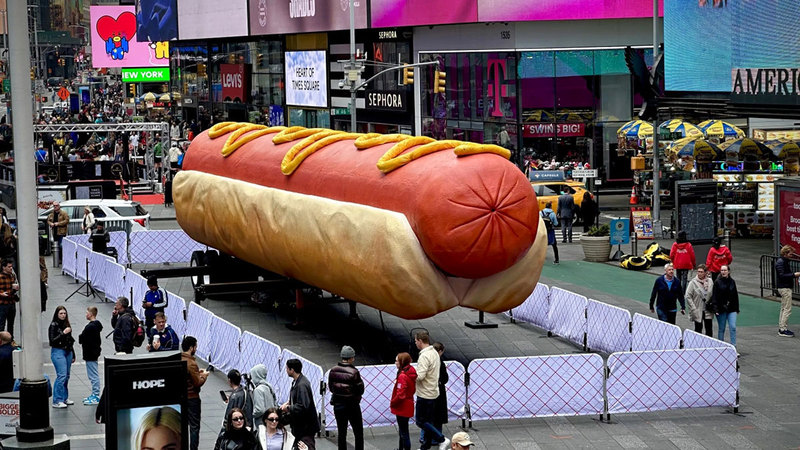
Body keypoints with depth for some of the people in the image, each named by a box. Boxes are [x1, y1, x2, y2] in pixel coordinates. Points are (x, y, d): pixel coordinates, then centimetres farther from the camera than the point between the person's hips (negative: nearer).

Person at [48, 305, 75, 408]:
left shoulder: (66, 324, 12)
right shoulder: (54, 325, -8)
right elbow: (52, 340, -13)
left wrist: (73, 355, 21)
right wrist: (63, 333, -21)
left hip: (68, 352, 7)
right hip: (58, 352, -7)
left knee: (66, 376, 10)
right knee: (61, 375, -13)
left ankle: (64, 398, 20)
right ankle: (57, 401, -12)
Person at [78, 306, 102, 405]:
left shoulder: (90, 327, -22)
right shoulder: (97, 325, 9)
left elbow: (81, 339, -20)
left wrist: (80, 336, 0)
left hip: (90, 354, -10)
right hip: (94, 352, 10)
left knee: (93, 376, -5)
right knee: (94, 375, 17)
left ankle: (96, 397, -2)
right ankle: (94, 395, 23)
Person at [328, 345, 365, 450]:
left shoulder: (333, 371, -3)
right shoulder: (354, 372, -18)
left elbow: (331, 387, 6)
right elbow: (360, 390, -13)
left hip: (338, 405, 4)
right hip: (352, 405, -4)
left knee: (341, 433, 11)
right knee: (358, 433, 7)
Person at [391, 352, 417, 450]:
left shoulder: (402, 376, -25)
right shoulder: (411, 374, 4)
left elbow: (400, 395, -28)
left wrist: (392, 403, -11)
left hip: (402, 408, -10)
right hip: (408, 405, 10)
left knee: (404, 432, -1)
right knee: (402, 430, 24)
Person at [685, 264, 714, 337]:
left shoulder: (710, 281, 1)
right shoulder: (693, 282, -9)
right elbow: (688, 297, -9)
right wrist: (693, 308, -13)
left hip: (708, 311, 2)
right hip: (698, 311, -2)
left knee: (709, 330, 3)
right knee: (698, 329, 6)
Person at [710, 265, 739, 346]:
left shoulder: (732, 282, 8)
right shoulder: (717, 282, -4)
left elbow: (735, 296, 14)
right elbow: (714, 296, -8)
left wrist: (737, 309, 13)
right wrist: (715, 308, -17)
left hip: (731, 309, 3)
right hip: (721, 309, -3)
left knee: (733, 327, -8)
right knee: (721, 329, 6)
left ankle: (733, 345, -5)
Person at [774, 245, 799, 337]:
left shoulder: (784, 261, 14)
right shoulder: (780, 262, -17)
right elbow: (782, 275, -24)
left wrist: (794, 275, 9)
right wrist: (794, 275, -22)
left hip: (784, 287, 11)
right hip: (784, 288, -11)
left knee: (783, 309, 15)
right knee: (787, 309, -9)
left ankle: (781, 328, 20)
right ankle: (783, 330, -8)